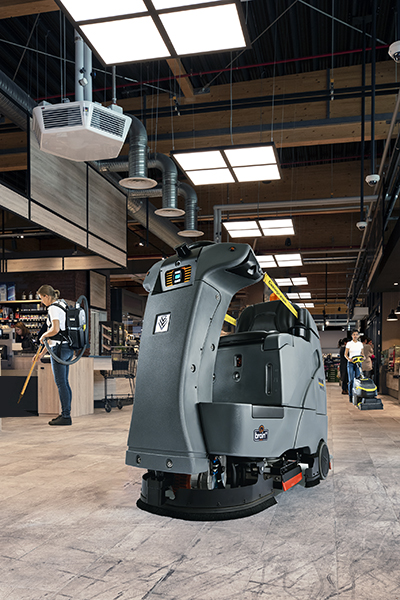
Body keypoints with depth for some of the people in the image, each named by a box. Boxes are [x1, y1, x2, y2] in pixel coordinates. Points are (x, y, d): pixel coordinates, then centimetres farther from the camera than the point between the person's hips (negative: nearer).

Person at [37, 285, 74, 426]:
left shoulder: (53, 308, -10)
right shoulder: (62, 307, 19)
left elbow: (55, 330, -24)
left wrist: (43, 335, -3)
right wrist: (43, 352, 25)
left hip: (59, 348, -9)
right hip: (68, 348, 9)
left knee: (61, 383, -5)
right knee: (64, 382, 12)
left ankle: (66, 417, -3)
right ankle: (65, 414, 16)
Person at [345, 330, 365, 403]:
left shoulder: (360, 344, 11)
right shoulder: (349, 343, 1)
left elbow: (362, 353, 16)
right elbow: (345, 354, 0)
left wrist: (363, 357, -7)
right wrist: (349, 359, -19)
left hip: (358, 363, 3)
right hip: (351, 363, -3)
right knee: (351, 380, -6)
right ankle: (350, 396, -1)